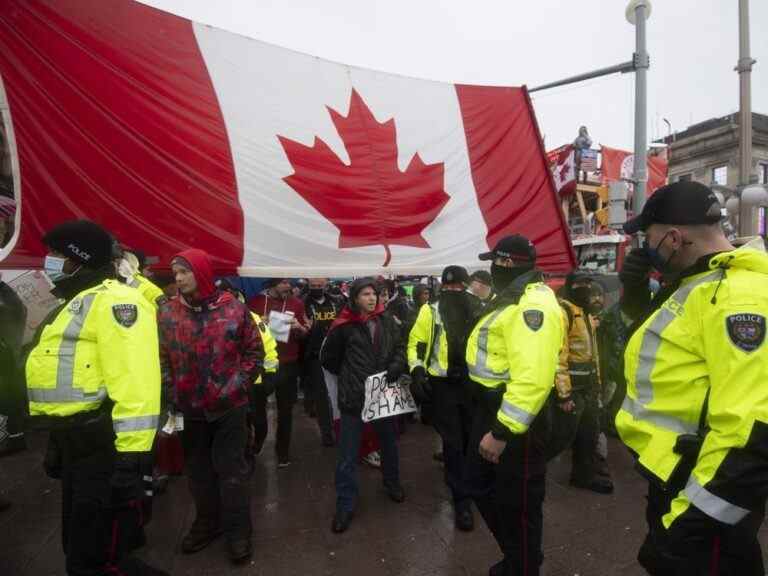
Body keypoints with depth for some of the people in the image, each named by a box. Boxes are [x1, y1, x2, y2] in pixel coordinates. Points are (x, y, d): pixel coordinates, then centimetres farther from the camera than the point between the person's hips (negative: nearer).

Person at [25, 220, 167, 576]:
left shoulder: (113, 300, -15)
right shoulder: (76, 303, 19)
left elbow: (135, 379, -26)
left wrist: (130, 452, -29)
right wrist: (56, 443, 26)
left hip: (104, 444, -11)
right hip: (74, 441, 11)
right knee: (80, 542, 24)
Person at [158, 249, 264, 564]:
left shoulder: (234, 309, -8)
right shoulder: (167, 313, -2)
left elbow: (254, 351, -2)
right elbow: (162, 359, 4)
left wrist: (237, 386, -7)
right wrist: (172, 395, 0)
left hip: (229, 406, -3)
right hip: (189, 408, 3)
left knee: (232, 469, 8)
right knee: (198, 469, 19)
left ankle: (238, 530, 25)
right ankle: (207, 523, 38)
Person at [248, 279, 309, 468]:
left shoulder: (296, 303, 1)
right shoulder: (255, 302, 0)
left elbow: (306, 334, 6)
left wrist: (299, 327, -15)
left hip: (287, 365, 0)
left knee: (285, 410, 8)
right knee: (257, 407, 10)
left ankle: (283, 451, 24)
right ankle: (255, 444, 36)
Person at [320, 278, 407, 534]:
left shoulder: (387, 321, 0)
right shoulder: (344, 326, -10)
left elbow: (400, 348, 8)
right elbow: (327, 358, 2)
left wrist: (394, 369, -9)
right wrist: (348, 376, 3)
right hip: (354, 397, -4)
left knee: (389, 441, 24)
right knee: (347, 453, 5)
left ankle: (392, 483, 48)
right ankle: (345, 505, 21)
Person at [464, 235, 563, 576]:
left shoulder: (533, 304, -22)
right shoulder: (510, 298, 13)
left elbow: (532, 378, -32)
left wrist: (503, 431, -31)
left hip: (516, 416, -11)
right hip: (490, 407, 11)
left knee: (517, 504, 7)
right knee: (481, 486, 22)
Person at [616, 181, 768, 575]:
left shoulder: (736, 293, -25)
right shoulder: (695, 285, 7)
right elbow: (668, 345, 23)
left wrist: (696, 518, -27)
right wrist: (636, 298, 6)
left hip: (703, 491, -9)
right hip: (672, 475, 9)